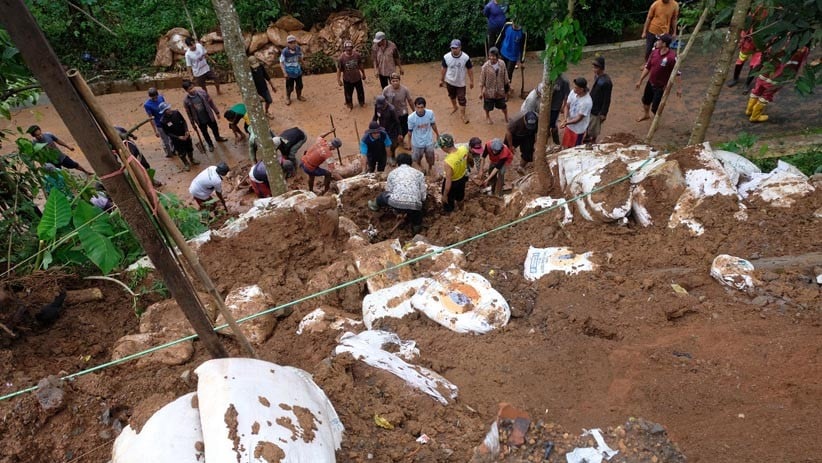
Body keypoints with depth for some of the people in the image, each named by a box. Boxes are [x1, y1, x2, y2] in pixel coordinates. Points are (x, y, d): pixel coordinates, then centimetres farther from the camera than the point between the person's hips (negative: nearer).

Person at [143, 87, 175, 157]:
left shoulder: (161, 97, -8)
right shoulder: (147, 105, -20)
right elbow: (151, 118, -17)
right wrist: (155, 131, -17)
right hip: (160, 126, -4)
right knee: (165, 141, 12)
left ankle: (173, 151, 43)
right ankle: (169, 153, 35)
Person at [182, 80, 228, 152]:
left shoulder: (202, 92, -18)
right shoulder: (186, 100, -19)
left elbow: (211, 102, -5)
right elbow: (189, 113, -7)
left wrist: (217, 112, 2)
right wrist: (192, 123, 1)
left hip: (209, 116, 1)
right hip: (200, 121, -1)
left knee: (215, 128, 25)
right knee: (205, 133, 20)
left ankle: (218, 138, 58)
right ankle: (210, 144, 46)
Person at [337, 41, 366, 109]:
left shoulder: (357, 55, -16)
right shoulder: (341, 58, -23)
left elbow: (360, 65, 0)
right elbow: (339, 69, -14)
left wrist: (363, 74, 11)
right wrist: (338, 80, -11)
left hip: (357, 78, 2)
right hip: (347, 80, -2)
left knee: (360, 91, 22)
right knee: (348, 93, 17)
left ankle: (362, 102, 49)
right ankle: (349, 104, 44)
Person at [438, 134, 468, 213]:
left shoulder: (448, 162, -42)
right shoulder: (464, 149, -24)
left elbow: (448, 182, -32)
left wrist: (445, 195, -16)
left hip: (453, 182, -7)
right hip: (463, 177, 7)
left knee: (449, 200, 24)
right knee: (460, 195, 36)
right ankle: (460, 208, 65)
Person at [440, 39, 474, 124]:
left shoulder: (465, 58, -21)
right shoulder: (446, 57, -18)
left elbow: (470, 70, -9)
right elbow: (443, 69, -4)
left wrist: (471, 81, -4)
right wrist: (441, 80, 4)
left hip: (460, 83, -2)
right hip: (449, 81, 2)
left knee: (461, 99, 4)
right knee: (452, 96, 24)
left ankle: (462, 114, 23)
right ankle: (454, 107, 53)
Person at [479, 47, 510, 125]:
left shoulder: (502, 64, -11)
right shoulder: (485, 66, -21)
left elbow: (505, 76, 3)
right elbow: (482, 81, -13)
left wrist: (508, 84, 11)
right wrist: (481, 92, -10)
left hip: (500, 90, 2)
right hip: (489, 91, -2)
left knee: (503, 105, 20)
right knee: (488, 106, 18)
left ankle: (506, 117, 46)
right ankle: (487, 117, 50)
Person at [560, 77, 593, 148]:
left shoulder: (587, 102, -31)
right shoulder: (573, 92, -12)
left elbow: (579, 118, -25)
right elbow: (567, 106, -2)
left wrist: (566, 123, -31)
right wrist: (566, 118, -18)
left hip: (578, 129, -6)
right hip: (569, 126, 6)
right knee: (566, 146, 22)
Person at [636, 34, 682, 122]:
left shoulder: (672, 57, -27)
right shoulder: (655, 52, -7)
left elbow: (677, 73, -20)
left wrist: (679, 88, -18)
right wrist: (640, 80, 8)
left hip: (661, 87, -7)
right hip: (650, 83, 7)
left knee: (655, 108, 0)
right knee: (645, 100, 27)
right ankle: (646, 114, 56)